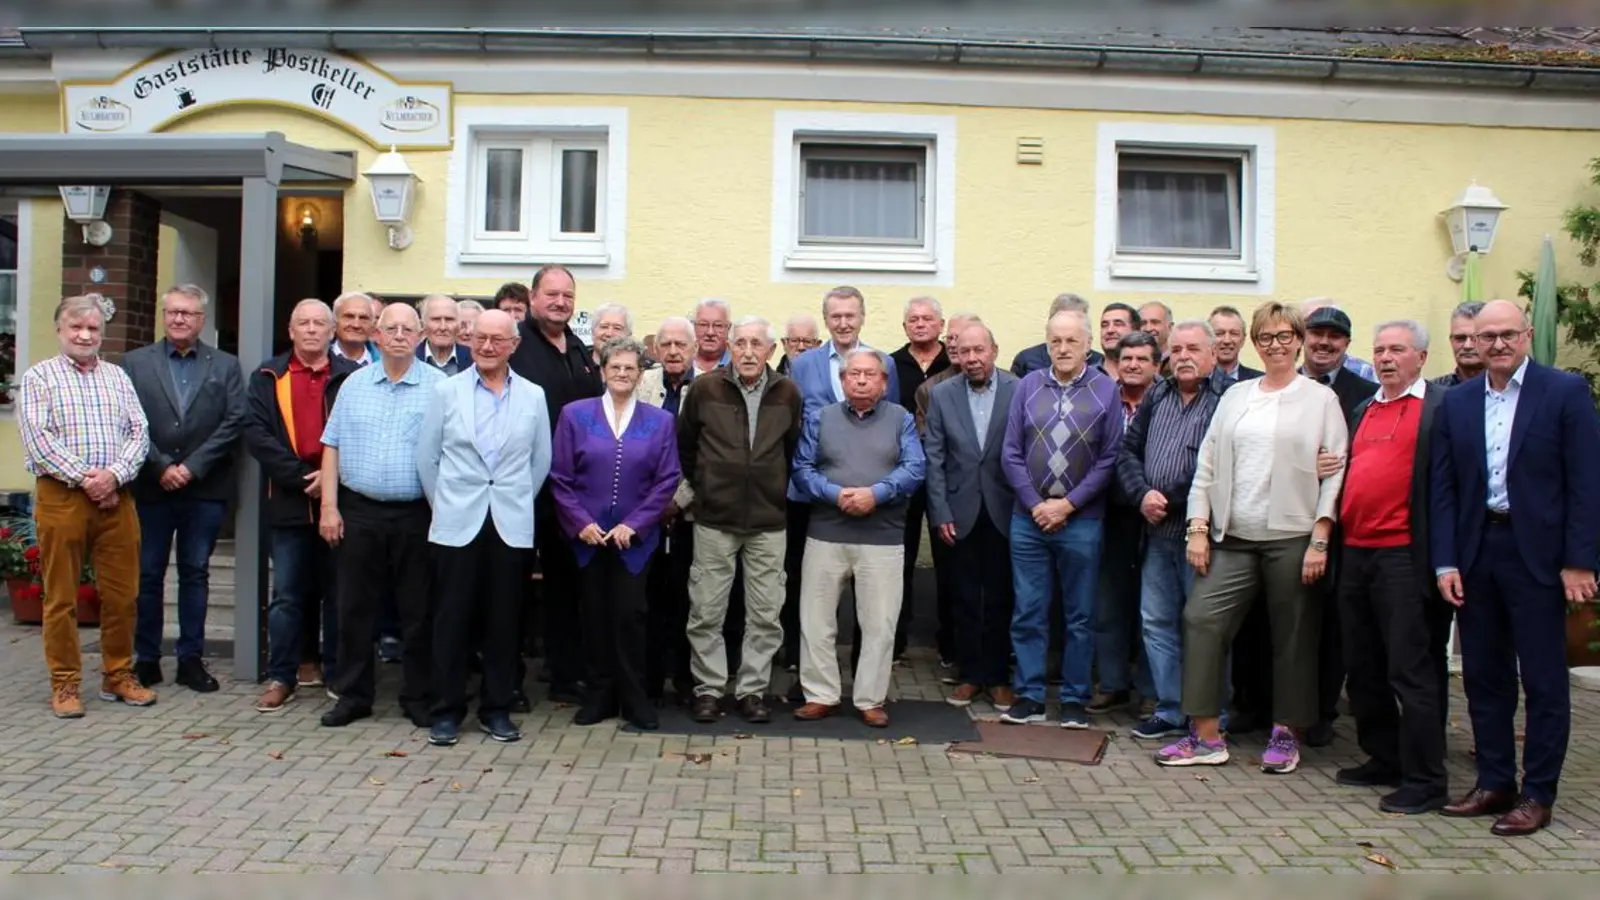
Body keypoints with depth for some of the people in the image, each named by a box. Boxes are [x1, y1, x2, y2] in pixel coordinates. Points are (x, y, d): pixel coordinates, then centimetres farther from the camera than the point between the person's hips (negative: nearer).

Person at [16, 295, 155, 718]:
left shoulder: (117, 376, 14)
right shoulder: (39, 377, 3)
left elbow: (139, 432, 6)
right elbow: (37, 439, -8)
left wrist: (114, 474, -10)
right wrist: (84, 477, -15)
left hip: (116, 497, 3)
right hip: (62, 497, -3)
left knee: (122, 594, 6)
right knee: (60, 597, 3)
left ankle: (118, 676, 19)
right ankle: (65, 684, 12)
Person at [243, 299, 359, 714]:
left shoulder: (352, 376, 3)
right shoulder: (269, 377, 7)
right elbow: (256, 433, -2)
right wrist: (301, 476, -11)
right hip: (288, 501, 1)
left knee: (337, 590, 7)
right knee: (287, 593, 6)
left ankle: (337, 673, 18)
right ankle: (282, 676, 14)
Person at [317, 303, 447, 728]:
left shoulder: (439, 386, -2)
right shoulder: (354, 384, 8)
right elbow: (332, 447, 9)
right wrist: (329, 506, 2)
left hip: (417, 514, -3)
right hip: (359, 512, 3)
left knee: (418, 611, 6)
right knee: (355, 608, 9)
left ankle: (418, 698, 17)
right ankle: (353, 695, 22)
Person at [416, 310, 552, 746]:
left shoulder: (533, 396, 5)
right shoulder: (446, 390, 2)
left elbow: (541, 460, 11)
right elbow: (427, 456, 6)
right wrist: (443, 503, 8)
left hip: (511, 526, 1)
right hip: (457, 524, -1)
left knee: (504, 621, 6)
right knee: (453, 620, 4)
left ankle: (497, 709, 17)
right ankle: (446, 710, 14)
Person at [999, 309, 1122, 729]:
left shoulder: (1106, 390, -2)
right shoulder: (1028, 386, 3)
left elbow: (1109, 458, -4)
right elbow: (1011, 453, 2)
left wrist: (1067, 504, -9)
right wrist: (1036, 504, -6)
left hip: (1081, 520, -1)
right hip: (1029, 517, 2)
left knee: (1079, 615, 8)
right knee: (1028, 612, 6)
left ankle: (1075, 700, 19)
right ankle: (1028, 696, 16)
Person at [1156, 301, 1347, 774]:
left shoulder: (1320, 399, 2)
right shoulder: (1235, 396, 12)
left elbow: (1334, 473, -3)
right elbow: (1207, 467, 10)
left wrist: (1320, 540, -10)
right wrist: (1198, 529, 2)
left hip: (1292, 538, -3)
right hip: (1233, 538, 3)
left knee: (1292, 637, 5)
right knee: (1201, 619, -6)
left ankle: (1286, 735, 21)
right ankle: (1206, 736, 2)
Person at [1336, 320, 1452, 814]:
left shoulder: (1441, 407, -4)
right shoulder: (1363, 410, 18)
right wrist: (1336, 541, 8)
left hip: (1404, 555, -7)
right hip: (1355, 552, 8)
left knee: (1412, 670, -3)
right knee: (1363, 667, 14)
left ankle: (1425, 779, 7)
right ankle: (1383, 759, 28)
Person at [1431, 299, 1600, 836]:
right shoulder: (1457, 402, 8)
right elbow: (1443, 488, 6)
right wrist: (1445, 563, -1)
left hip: (1537, 554, -4)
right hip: (1475, 553, 4)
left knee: (1544, 681, 5)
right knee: (1484, 677, 11)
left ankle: (1538, 795, 15)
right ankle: (1494, 782, 24)